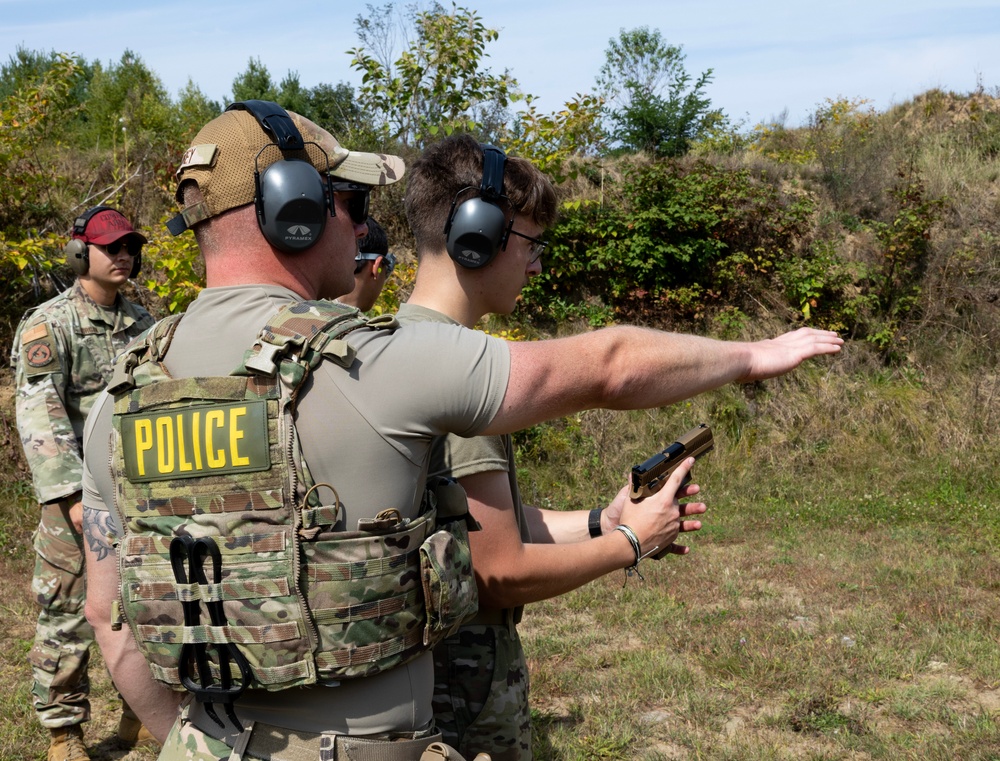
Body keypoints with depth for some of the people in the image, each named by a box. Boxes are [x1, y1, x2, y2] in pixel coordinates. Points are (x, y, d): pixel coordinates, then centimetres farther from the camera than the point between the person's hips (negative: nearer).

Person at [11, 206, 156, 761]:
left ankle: (142, 716, 30)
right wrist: (74, 495, -26)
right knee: (68, 617, 2)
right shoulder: (48, 325, -8)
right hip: (80, 496, -5)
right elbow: (39, 416, -18)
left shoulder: (143, 324, 11)